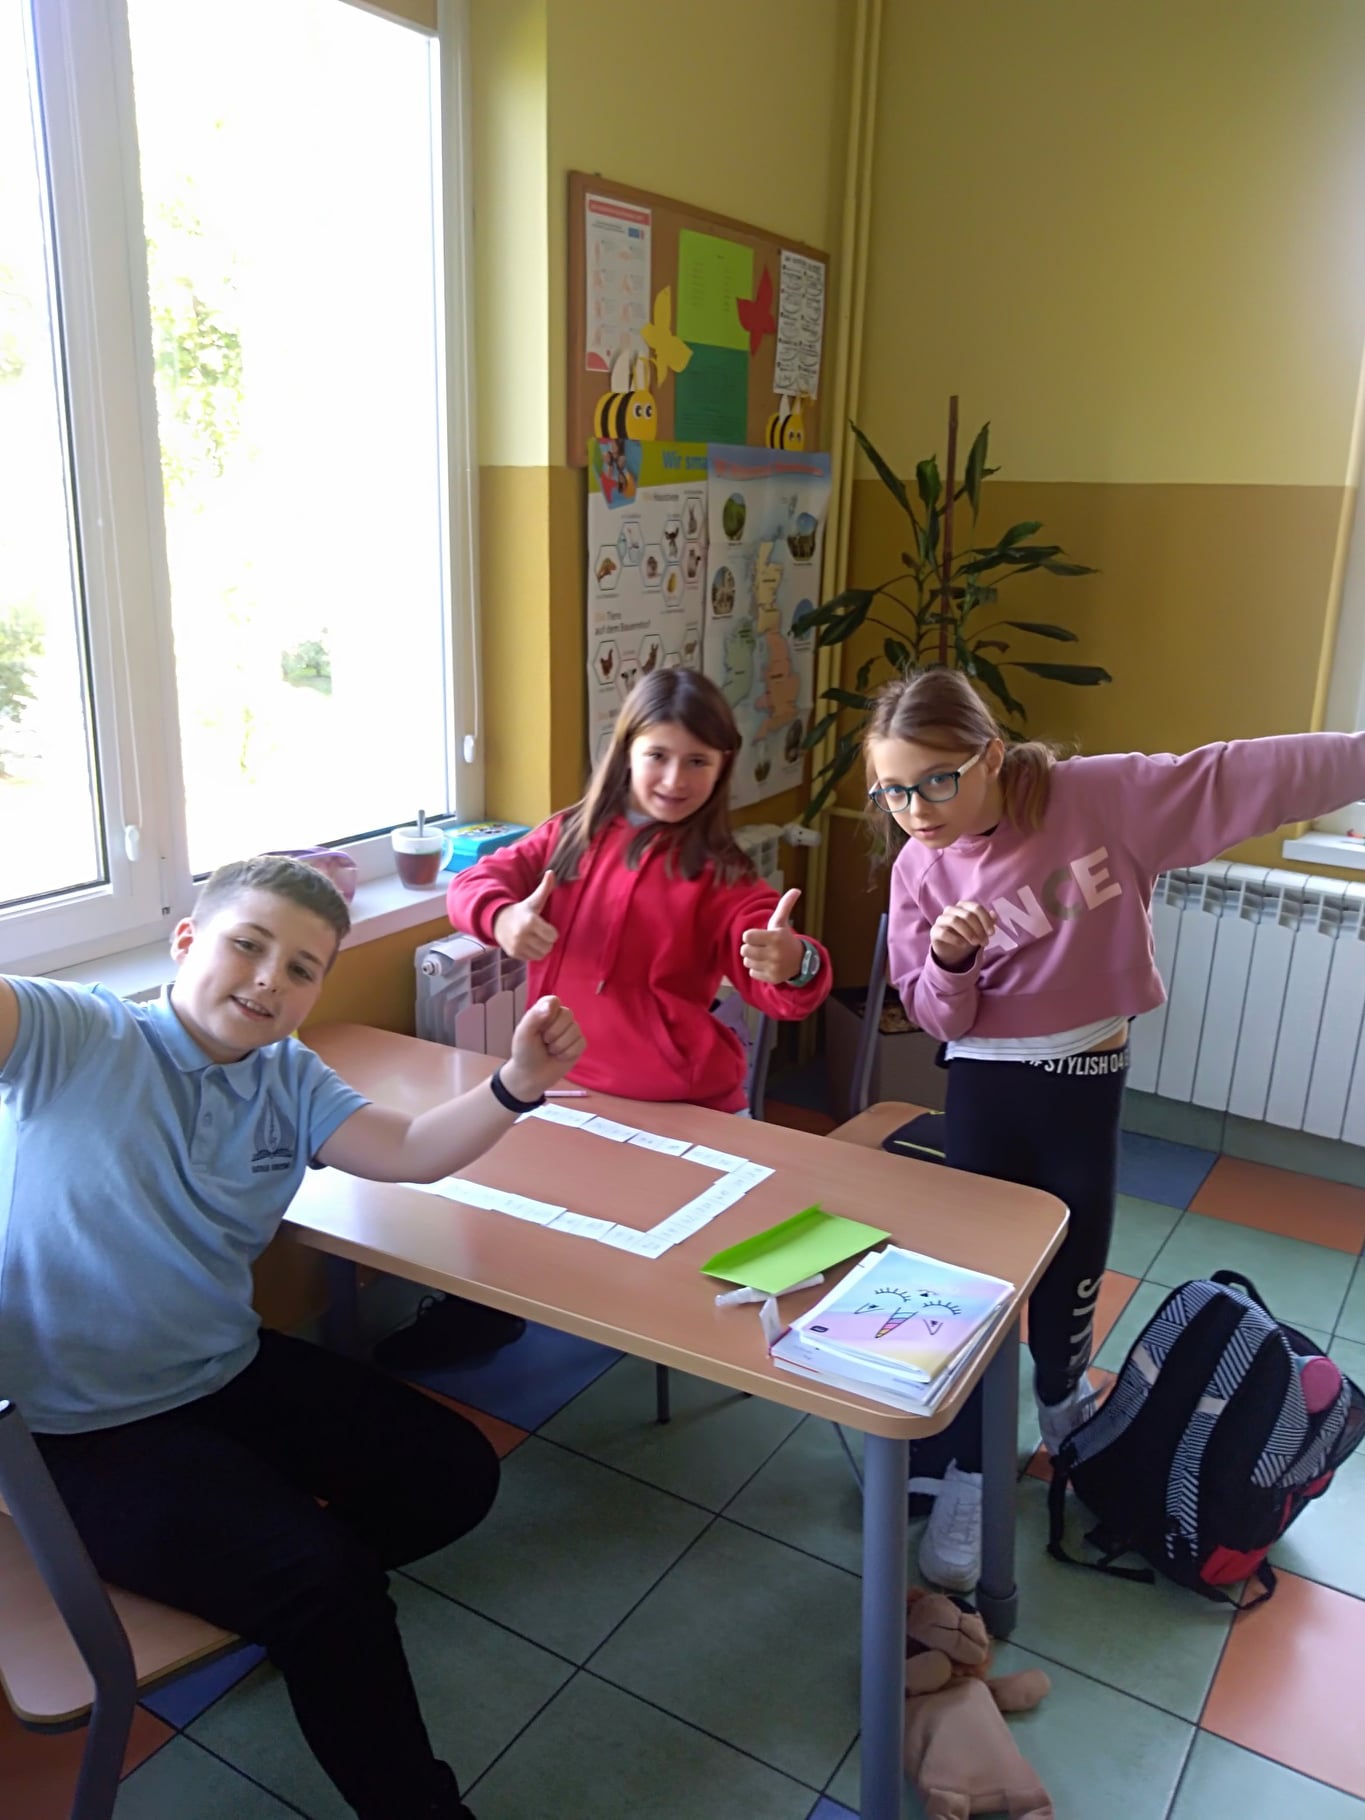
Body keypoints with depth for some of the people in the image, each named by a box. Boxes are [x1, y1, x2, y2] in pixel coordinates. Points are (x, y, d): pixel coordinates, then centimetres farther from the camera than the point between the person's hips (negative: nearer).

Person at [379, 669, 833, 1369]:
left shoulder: (722, 876, -2)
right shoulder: (572, 837, 7)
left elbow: (780, 988, -11)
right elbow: (474, 882, 0)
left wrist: (792, 964, -37)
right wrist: (502, 917, -25)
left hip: (674, 1100, -2)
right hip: (560, 1079, 3)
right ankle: (470, 1314, 22)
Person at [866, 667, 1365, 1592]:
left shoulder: (1099, 796, -19)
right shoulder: (920, 869, -10)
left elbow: (1241, 777, -18)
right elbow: (936, 1019, -7)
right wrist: (948, 960, -28)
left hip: (1088, 1079, 0)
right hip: (985, 1085, 1)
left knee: (1069, 1269, 17)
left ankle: (1064, 1399, 49)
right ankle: (969, 1476, 24)